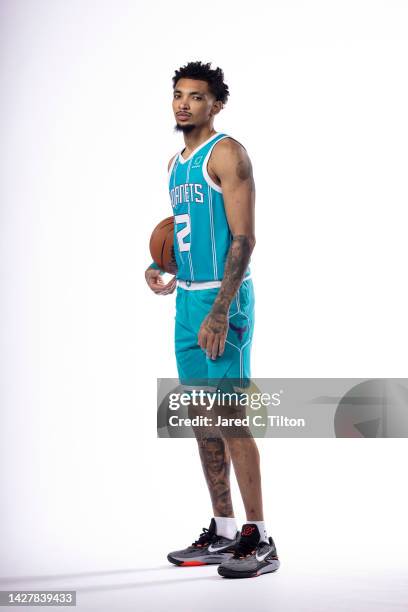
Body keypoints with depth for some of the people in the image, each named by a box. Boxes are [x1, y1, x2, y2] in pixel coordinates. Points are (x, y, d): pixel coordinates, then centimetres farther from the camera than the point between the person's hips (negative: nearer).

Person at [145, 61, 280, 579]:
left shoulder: (226, 153, -9)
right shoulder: (176, 163, 18)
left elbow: (243, 238, -16)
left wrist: (220, 311, -23)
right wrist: (161, 267, 8)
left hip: (222, 299, -9)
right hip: (187, 299, 9)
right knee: (201, 419, 10)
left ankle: (258, 540, -3)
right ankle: (221, 531, 19)